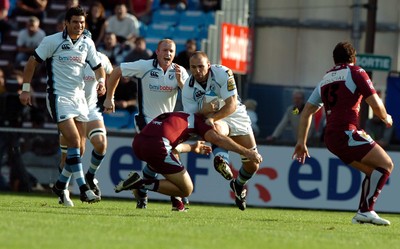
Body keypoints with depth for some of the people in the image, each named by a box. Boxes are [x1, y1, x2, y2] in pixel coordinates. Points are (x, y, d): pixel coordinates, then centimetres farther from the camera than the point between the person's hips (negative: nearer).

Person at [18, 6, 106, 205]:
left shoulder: (87, 43, 5)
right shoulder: (52, 41, -10)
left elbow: (97, 67, 13)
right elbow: (32, 62, -3)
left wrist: (101, 81, -9)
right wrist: (26, 89, -5)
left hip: (78, 97, 6)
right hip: (58, 97, -6)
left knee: (79, 148, 4)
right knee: (74, 142, -18)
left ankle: (61, 185, 22)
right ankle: (83, 189, -18)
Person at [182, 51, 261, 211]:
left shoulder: (223, 74, -25)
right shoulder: (188, 88, -16)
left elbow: (232, 105, -30)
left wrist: (213, 118, -43)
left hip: (236, 116, -1)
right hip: (212, 121, 1)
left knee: (252, 165, 2)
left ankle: (239, 185, 30)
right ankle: (221, 160, -60)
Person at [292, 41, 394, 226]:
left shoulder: (325, 80, 22)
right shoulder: (356, 73, 1)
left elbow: (306, 112, 22)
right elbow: (376, 105, -4)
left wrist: (301, 142, 23)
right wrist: (386, 118, 16)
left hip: (331, 138, 8)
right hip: (347, 132, -8)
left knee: (373, 171, 15)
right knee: (386, 164, -6)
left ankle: (363, 213, 7)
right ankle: (366, 211, -15)